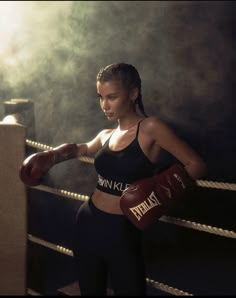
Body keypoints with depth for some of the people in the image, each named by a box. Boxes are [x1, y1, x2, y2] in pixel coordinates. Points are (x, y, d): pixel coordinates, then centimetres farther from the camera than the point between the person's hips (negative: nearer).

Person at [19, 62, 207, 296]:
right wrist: (49, 156, 12)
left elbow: (196, 165, -13)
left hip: (122, 232, -5)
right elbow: (81, 148, 29)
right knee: (90, 291, 20)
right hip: (88, 224, 6)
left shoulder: (150, 128, -11)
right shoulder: (106, 136, 7)